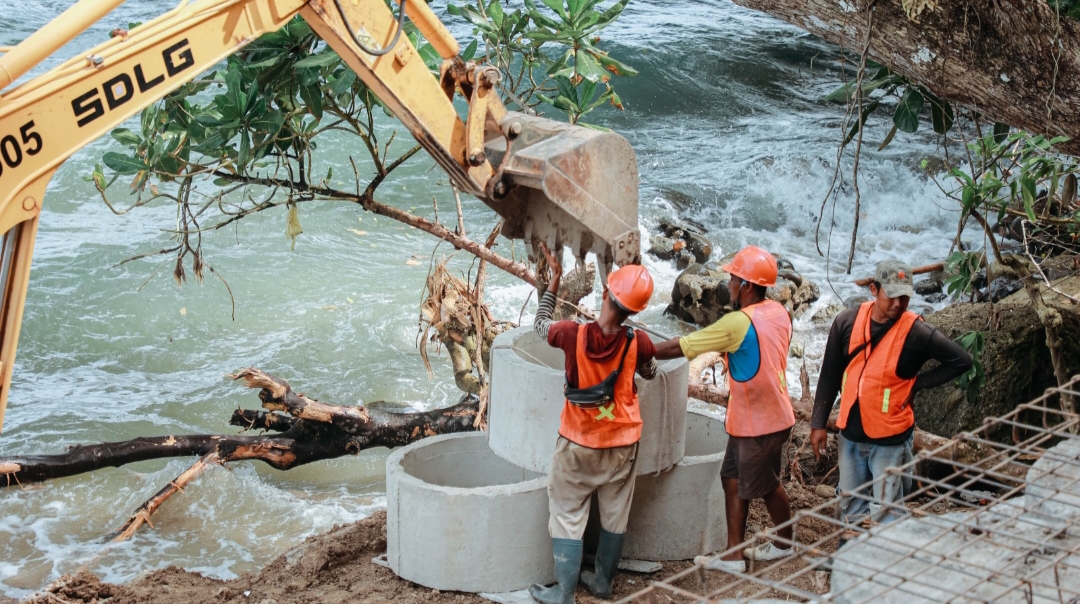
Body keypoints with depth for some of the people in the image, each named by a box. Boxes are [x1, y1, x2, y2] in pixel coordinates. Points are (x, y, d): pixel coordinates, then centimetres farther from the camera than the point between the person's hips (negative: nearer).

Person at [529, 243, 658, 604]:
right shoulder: (637, 344, -16)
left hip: (578, 443, -1)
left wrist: (555, 279, 11)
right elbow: (650, 373, 8)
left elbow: (540, 324, 4)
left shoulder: (572, 335, -20)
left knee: (568, 516, 7)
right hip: (622, 443, 2)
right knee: (615, 516, 16)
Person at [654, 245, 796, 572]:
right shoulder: (778, 312, 0)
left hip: (761, 421, -8)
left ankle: (785, 544, 27)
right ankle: (733, 554, 21)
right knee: (734, 479, 14)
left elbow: (680, 347, -20)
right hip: (749, 418, 8)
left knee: (765, 485, 9)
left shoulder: (738, 323, -25)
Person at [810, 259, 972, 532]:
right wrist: (818, 424, 2)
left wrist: (917, 384, -10)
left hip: (890, 439, -4)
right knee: (850, 507, 17)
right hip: (850, 434, 4)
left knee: (885, 512, -1)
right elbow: (829, 376, 3)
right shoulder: (847, 322, -5)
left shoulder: (916, 333, -15)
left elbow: (961, 360, -6)